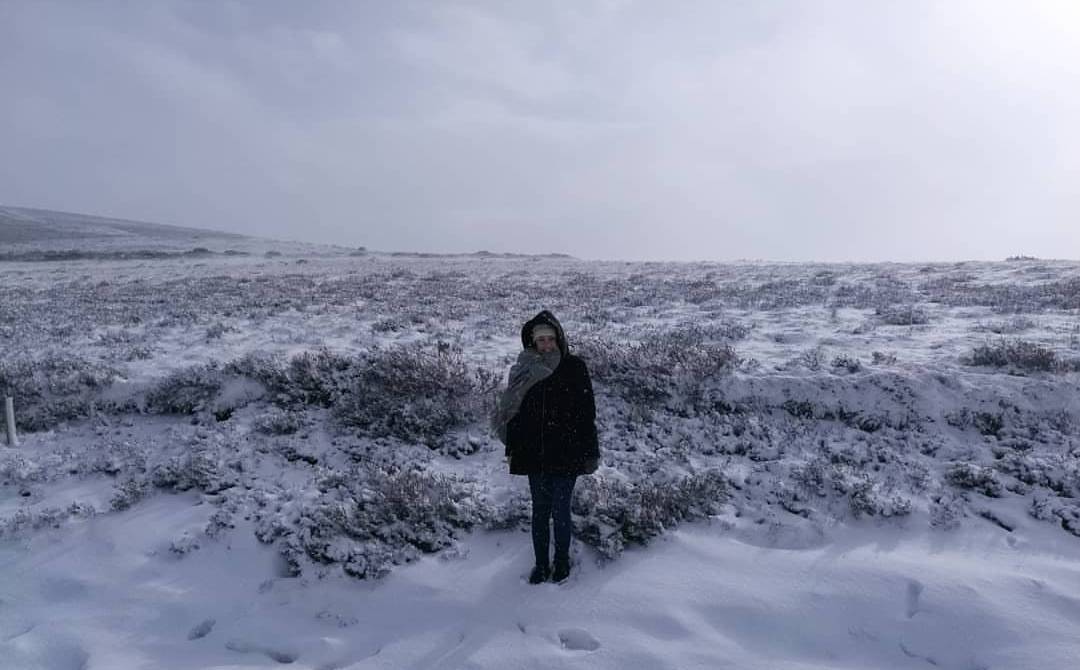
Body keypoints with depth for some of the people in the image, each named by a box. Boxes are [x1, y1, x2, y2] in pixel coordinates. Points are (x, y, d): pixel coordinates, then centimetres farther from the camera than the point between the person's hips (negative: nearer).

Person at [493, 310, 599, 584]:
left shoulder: (574, 368, -4)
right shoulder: (524, 370, 3)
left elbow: (587, 412, -3)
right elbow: (512, 411, 8)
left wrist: (590, 453, -5)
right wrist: (512, 449, 4)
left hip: (566, 455, -2)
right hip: (534, 454, 3)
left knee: (560, 511, 3)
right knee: (540, 511, 11)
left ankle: (562, 561, 25)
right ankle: (541, 564, 26)